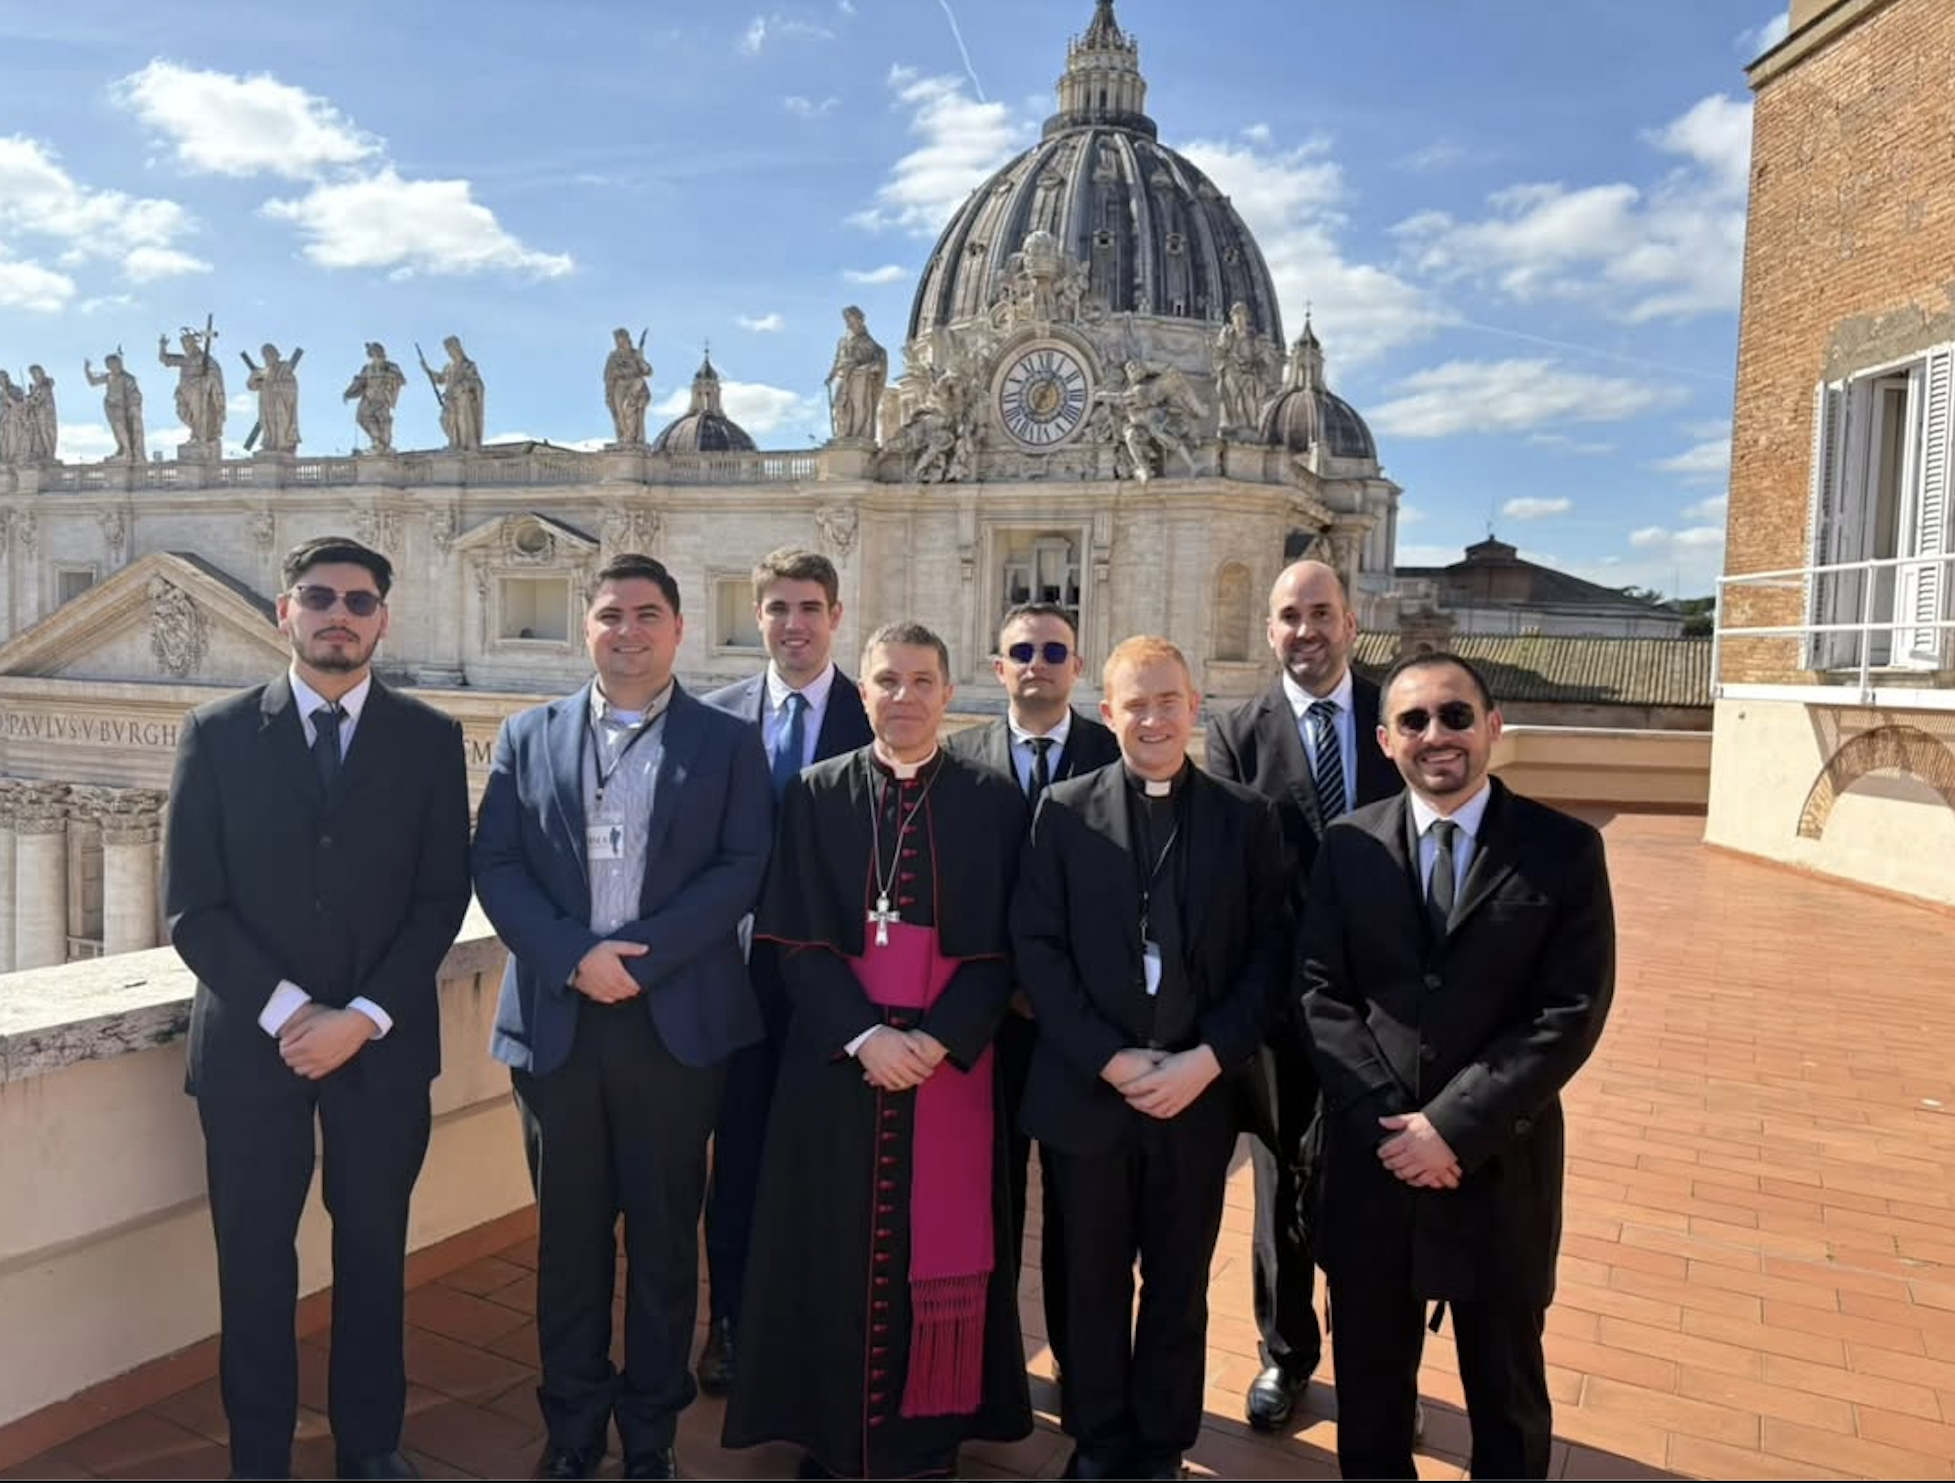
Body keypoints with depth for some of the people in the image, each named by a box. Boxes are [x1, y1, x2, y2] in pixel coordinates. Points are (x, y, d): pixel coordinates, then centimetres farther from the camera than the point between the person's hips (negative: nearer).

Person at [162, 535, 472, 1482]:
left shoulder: (429, 739, 1)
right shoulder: (217, 734, 0)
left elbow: (442, 900, -2)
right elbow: (192, 908, -3)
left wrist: (364, 1016, -12)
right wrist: (287, 1012, -12)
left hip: (383, 1042, 1)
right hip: (250, 1040, 0)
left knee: (373, 1254, 12)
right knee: (254, 1264, 8)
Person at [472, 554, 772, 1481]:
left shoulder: (728, 744, 3)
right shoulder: (528, 737, 8)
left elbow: (743, 870, -6)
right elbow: (494, 866, 1)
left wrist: (639, 955, -15)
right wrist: (575, 957, -13)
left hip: (677, 1020, -1)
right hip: (555, 1020, 2)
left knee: (664, 1236, 9)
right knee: (569, 1232, 11)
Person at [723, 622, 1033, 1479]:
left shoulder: (993, 804, 2)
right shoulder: (815, 796, 2)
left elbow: (1002, 947, -1)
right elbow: (797, 939, -3)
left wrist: (939, 1039, -14)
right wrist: (864, 1036, -15)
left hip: (950, 1060, 0)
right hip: (838, 1062, 0)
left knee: (938, 1251, 8)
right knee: (837, 1249, 8)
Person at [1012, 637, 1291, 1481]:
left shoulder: (1247, 819, 2)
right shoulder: (1065, 812, -1)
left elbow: (1270, 957, -1)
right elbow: (1035, 948, -5)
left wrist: (1207, 1060, -12)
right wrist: (1111, 1059, -12)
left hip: (1200, 1095, 1)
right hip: (1087, 1091, 0)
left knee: (1179, 1287, 14)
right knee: (1094, 1284, 14)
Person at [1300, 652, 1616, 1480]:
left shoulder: (1563, 849, -5)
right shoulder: (1349, 846, 1)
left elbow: (1572, 1012, -11)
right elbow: (1320, 992, -2)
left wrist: (1455, 1125, -16)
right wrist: (1384, 1118, -14)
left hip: (1500, 1167, -1)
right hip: (1372, 1160, 2)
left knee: (1507, 1389, 18)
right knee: (1368, 1381, 18)